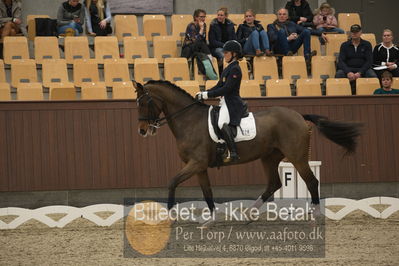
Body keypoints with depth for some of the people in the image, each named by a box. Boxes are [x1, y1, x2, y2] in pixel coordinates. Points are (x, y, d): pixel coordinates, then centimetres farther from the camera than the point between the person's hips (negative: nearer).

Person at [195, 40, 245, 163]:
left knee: (222, 123, -32)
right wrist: (203, 93, 9)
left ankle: (233, 153, -36)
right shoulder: (228, 69, 19)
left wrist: (207, 95, -16)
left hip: (232, 104, -11)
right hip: (225, 103, 11)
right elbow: (219, 86, 21)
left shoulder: (235, 69, -12)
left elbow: (226, 89, -18)